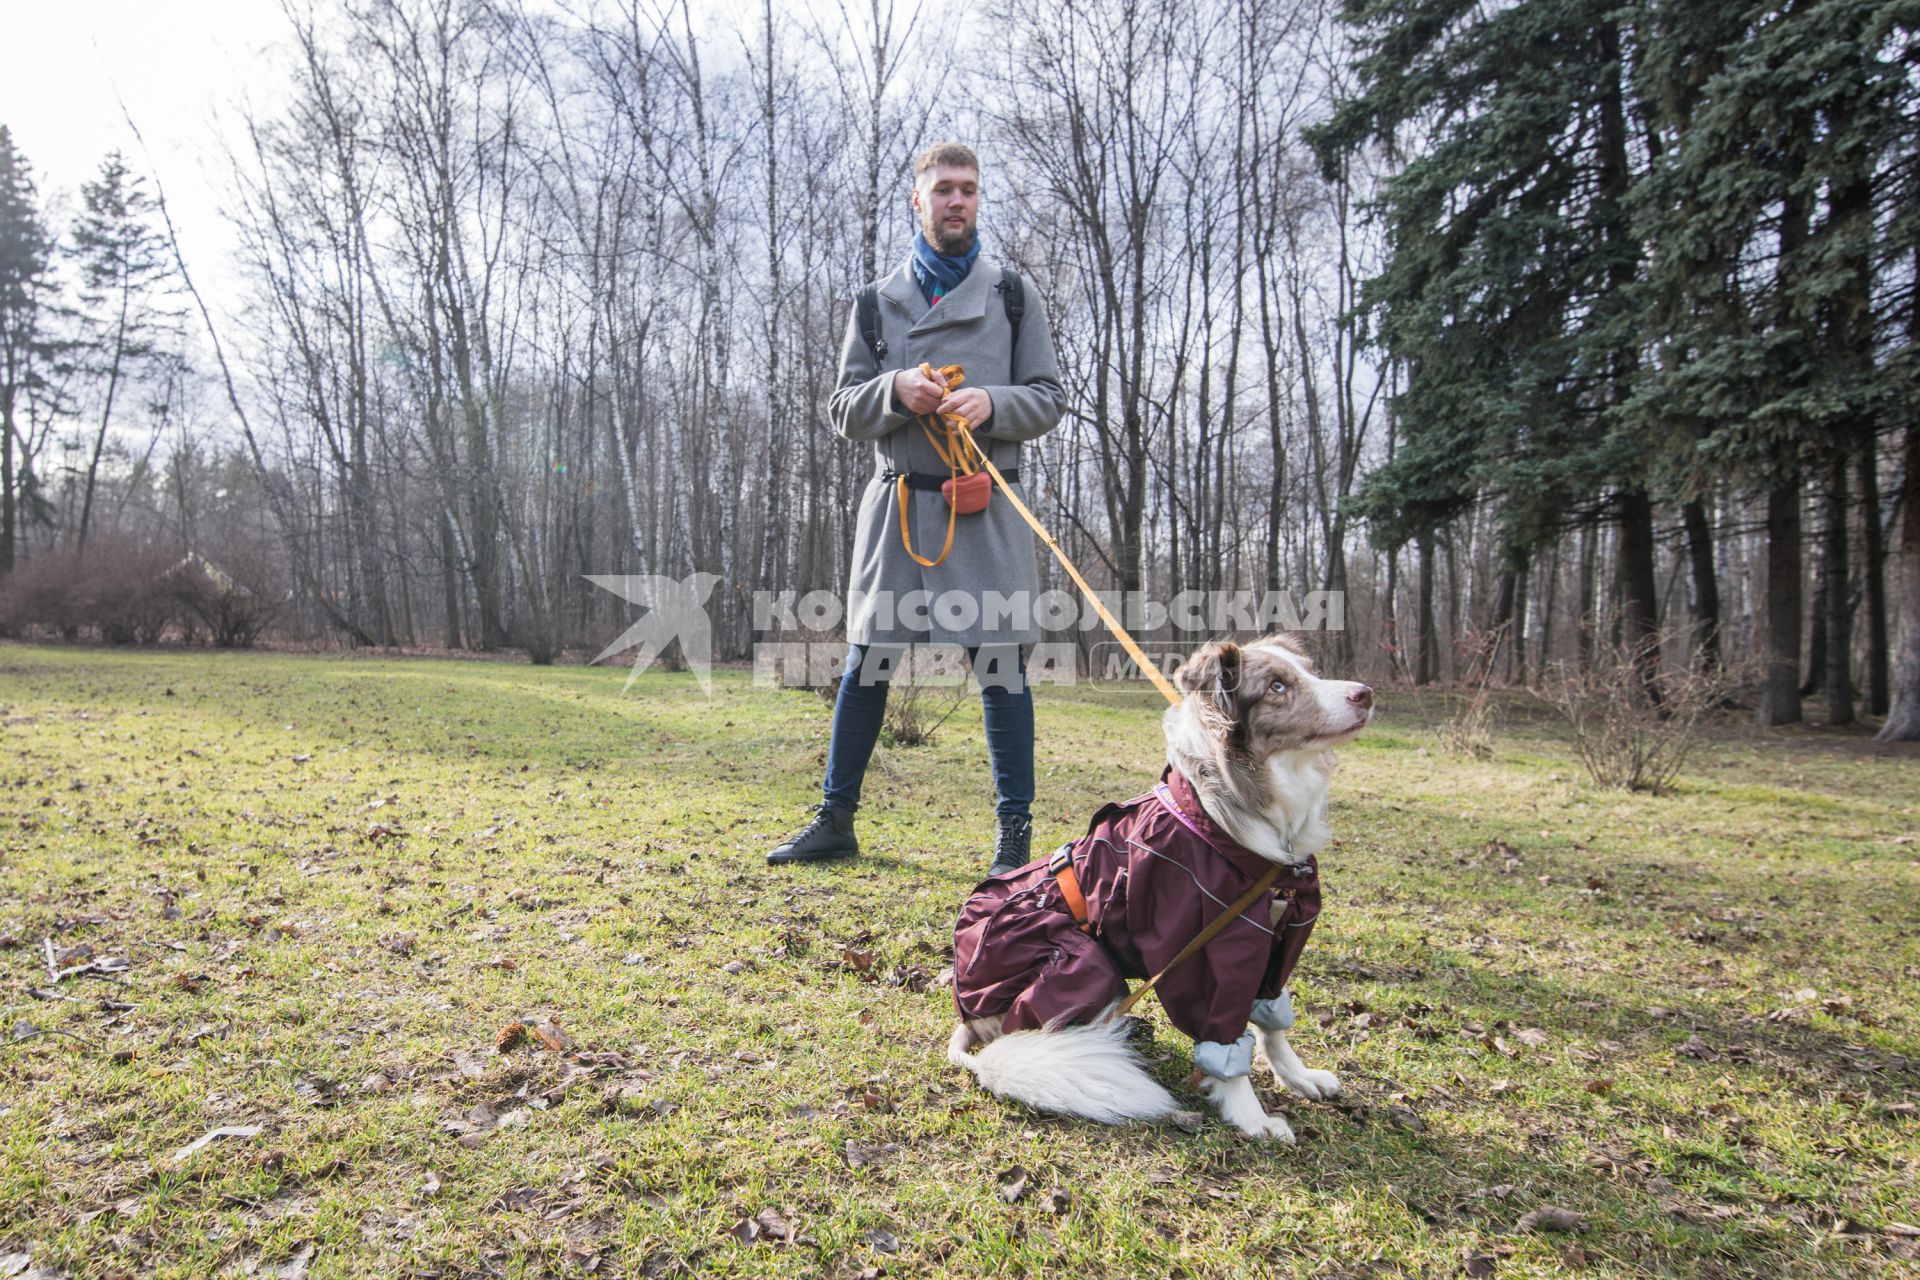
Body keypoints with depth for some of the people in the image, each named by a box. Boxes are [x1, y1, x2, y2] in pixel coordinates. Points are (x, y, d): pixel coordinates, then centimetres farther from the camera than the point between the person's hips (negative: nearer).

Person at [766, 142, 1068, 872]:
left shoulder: (1012, 297, 11)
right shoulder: (877, 302, 14)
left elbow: (1049, 399, 7)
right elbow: (844, 410, 10)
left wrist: (992, 404, -14)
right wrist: (894, 390, -11)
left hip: (987, 505, -1)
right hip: (898, 502, 2)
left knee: (1000, 664, -2)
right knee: (867, 662, 4)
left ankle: (1016, 831, 9)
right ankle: (836, 820, 16)